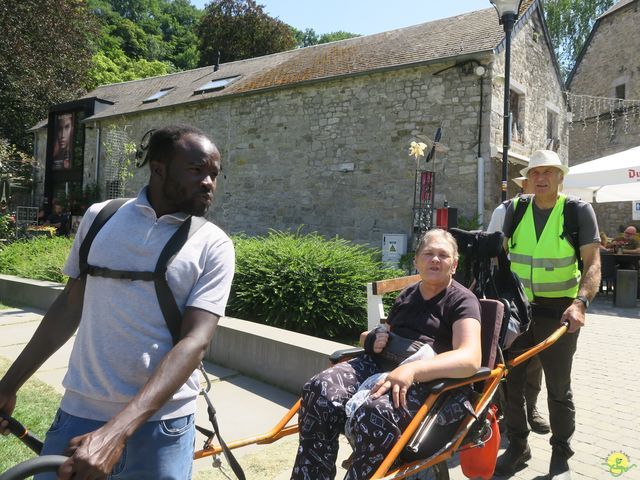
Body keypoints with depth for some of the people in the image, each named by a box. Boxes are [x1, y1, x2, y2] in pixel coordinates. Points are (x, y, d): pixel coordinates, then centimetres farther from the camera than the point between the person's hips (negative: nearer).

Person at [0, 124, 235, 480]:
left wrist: (115, 434, -25)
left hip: (160, 425, -2)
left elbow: (194, 341, -16)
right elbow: (70, 305, 9)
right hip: (78, 413, 2)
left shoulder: (213, 246, -9)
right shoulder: (99, 217, 0)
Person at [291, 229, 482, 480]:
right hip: (381, 364, 6)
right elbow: (367, 337, 33)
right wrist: (373, 338, 6)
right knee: (319, 390, -24)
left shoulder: (462, 300, 3)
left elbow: (470, 358, -16)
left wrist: (413, 370, -32)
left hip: (431, 381, -5)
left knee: (377, 412, -38)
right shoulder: (407, 295, 22)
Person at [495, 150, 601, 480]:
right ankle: (517, 446, 30)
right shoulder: (515, 210, 3)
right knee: (511, 380, 11)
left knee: (558, 388, 8)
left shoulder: (579, 211, -5)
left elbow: (592, 264, -10)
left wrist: (580, 302, -25)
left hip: (558, 311, -3)